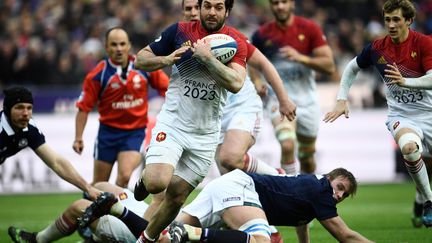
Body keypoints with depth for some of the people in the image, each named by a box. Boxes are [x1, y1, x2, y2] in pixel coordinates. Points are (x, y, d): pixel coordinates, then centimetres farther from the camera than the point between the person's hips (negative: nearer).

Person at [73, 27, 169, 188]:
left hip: (135, 132, 0)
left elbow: (166, 87, 6)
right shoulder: (98, 75, -10)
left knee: (125, 176, -21)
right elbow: (84, 108, -5)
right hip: (108, 131, 0)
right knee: (98, 186, 6)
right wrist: (78, 137, -10)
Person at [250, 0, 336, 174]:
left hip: (306, 100, 1)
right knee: (287, 145, -27)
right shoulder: (262, 35, -3)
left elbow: (329, 66, -11)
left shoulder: (309, 29, -7)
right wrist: (256, 82, -3)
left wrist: (300, 57, -24)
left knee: (307, 158, 12)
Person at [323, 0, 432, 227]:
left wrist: (404, 81, -35)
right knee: (409, 147, -33)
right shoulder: (377, 48, -1)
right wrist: (342, 100, 7)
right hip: (400, 116, 0)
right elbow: (352, 68, 16)